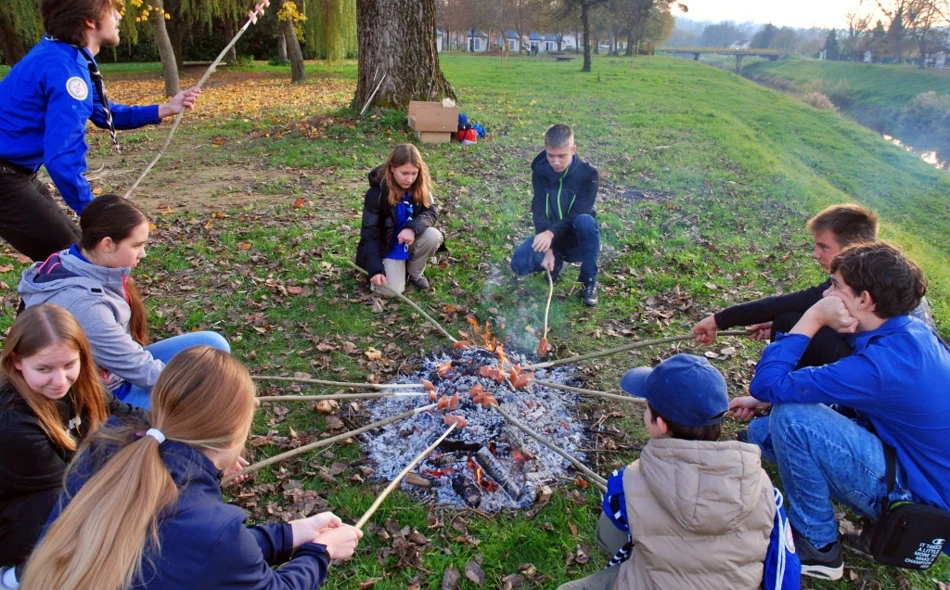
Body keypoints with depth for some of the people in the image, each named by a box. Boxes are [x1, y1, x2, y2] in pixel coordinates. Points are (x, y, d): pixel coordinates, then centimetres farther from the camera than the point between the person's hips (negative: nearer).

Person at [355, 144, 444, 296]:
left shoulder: (420, 186, -14)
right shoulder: (376, 193, -24)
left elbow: (431, 211, -16)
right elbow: (369, 233, -23)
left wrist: (413, 228, -38)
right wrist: (375, 269, -33)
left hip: (411, 241, 3)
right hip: (387, 246, -3)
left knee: (434, 236, -28)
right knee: (391, 290, -20)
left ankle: (415, 272, 1)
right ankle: (395, 267, 16)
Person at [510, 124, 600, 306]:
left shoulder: (588, 174, -15)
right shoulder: (540, 171, -8)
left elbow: (577, 215, -22)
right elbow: (539, 213, -16)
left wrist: (552, 233, -40)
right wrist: (547, 249, -30)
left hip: (577, 239, -2)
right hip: (549, 236, 2)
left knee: (586, 221, -37)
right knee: (520, 263, -25)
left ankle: (589, 280, -18)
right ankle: (556, 261, 8)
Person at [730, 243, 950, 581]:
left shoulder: (882, 363, -32)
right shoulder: (909, 332, -1)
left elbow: (767, 384, -30)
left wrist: (812, 318, -25)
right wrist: (765, 404, -1)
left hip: (916, 492, -9)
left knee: (790, 418, -27)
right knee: (762, 431, 4)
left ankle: (817, 546, -6)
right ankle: (879, 519, 10)